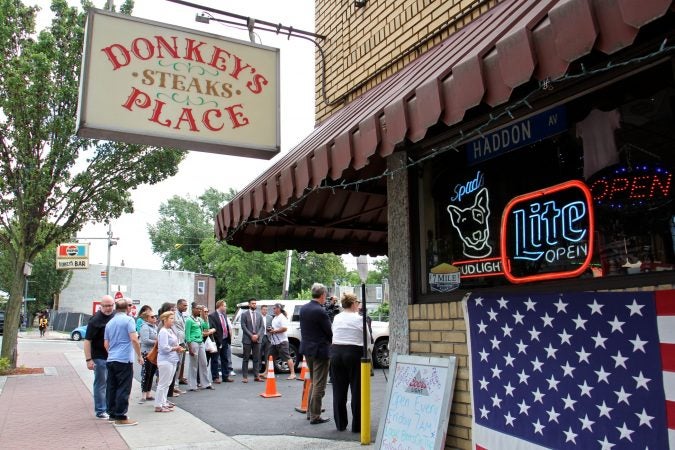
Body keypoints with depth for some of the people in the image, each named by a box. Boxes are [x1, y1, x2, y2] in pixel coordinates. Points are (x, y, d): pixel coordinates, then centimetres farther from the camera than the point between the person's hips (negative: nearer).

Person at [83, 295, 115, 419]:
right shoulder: (95, 320, -14)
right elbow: (87, 341, -15)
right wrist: (89, 359, -19)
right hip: (100, 357, -6)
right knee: (101, 384, 3)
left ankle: (109, 408, 26)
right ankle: (100, 411, 13)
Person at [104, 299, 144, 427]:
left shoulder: (110, 323, 13)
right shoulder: (128, 319, -8)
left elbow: (106, 344, 16)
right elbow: (134, 339, -16)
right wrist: (139, 355, -7)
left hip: (111, 360, 7)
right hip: (124, 359, -7)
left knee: (111, 388, 13)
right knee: (123, 389, -3)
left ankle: (112, 413, 20)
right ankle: (121, 417, -2)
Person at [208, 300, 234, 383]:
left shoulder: (224, 315, 11)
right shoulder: (212, 316, -14)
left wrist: (229, 337, 6)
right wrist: (216, 340, -18)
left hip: (225, 340, 8)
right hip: (217, 341, -8)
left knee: (225, 359, 14)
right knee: (215, 360, 4)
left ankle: (226, 376, 22)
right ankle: (215, 377, 12)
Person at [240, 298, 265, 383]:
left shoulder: (259, 315, 13)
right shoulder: (244, 314, 1)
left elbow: (262, 326, 8)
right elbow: (243, 327, -6)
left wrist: (257, 335, -7)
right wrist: (251, 335, -12)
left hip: (257, 339, 3)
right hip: (247, 339, -3)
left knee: (257, 359, 4)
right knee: (246, 358, 0)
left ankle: (256, 376, 9)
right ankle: (245, 376, 4)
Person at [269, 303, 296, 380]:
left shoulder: (282, 317, -13)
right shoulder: (275, 318, 17)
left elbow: (284, 328, -24)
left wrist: (274, 331, -18)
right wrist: (271, 330, 7)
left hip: (281, 341, -10)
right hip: (274, 342, 10)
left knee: (287, 357, -7)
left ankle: (293, 374, -6)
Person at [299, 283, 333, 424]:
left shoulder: (303, 308, 3)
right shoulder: (320, 312, -22)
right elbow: (329, 331, -14)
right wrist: (331, 342, 5)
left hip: (307, 350, 8)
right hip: (320, 351, -8)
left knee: (314, 382, 22)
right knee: (319, 385, 3)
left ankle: (310, 412, 30)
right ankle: (315, 416, 9)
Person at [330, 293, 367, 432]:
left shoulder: (336, 318, 6)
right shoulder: (359, 319, -7)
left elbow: (333, 335, 8)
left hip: (336, 353, 4)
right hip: (354, 354, -4)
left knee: (339, 390, 10)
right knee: (357, 390, 4)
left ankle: (340, 424, 18)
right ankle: (357, 425, 7)